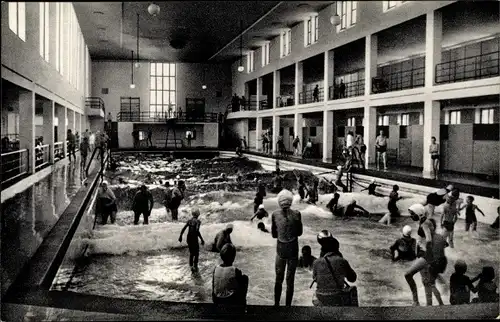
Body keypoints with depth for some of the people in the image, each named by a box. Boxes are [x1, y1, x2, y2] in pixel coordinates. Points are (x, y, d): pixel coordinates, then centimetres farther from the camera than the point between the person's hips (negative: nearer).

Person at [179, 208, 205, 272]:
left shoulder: (189, 221, 2)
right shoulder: (198, 221, -14)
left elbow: (183, 229, 0)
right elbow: (197, 231, -25)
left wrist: (180, 236, 11)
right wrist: (202, 239, -20)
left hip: (188, 239, 5)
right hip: (194, 239, -5)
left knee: (191, 253, 20)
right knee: (196, 253, 12)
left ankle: (191, 266, 24)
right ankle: (195, 267, 12)